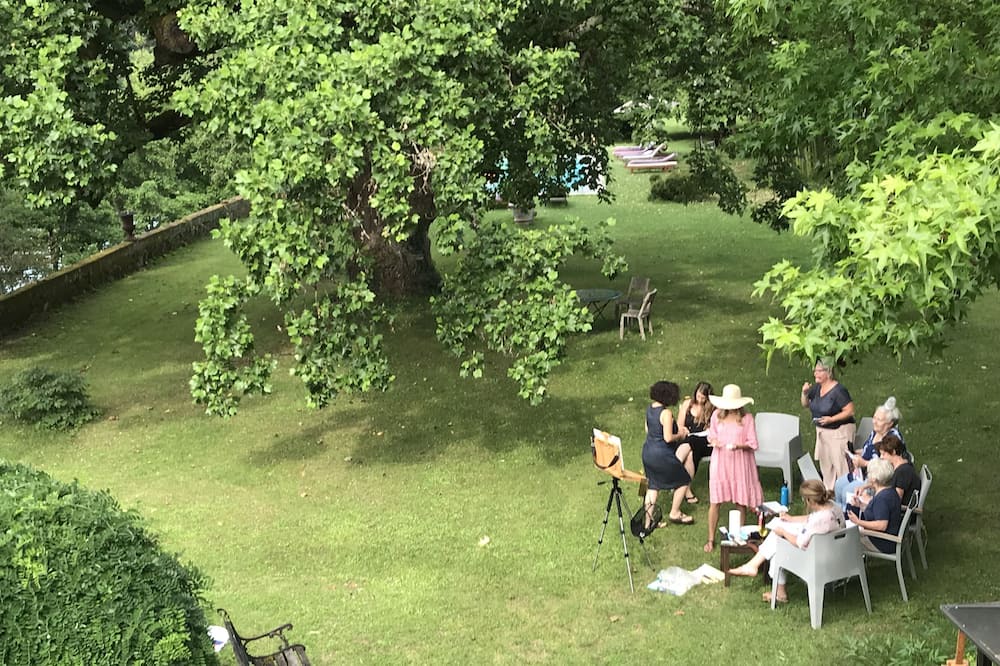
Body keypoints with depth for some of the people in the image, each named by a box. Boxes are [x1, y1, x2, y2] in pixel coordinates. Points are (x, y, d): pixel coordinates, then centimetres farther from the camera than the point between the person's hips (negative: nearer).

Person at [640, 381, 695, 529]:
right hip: (662, 454, -8)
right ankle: (675, 513, 23)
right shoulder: (666, 413, -22)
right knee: (683, 481, 14)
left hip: (647, 451, 8)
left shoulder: (649, 408, 3)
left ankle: (647, 520, 20)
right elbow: (668, 438, -23)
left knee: (653, 485, 20)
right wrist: (680, 435, -3)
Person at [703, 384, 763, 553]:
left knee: (740, 501, 5)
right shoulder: (717, 415, -1)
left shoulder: (747, 418, -7)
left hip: (739, 462, -1)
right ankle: (711, 539, 12)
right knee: (715, 501, 2)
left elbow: (753, 444, -6)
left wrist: (738, 446, -24)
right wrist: (713, 441, -10)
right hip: (720, 460, 2)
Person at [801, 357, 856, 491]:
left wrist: (831, 419, -25)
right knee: (825, 465, 17)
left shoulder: (838, 390, -19)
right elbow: (805, 404, 16)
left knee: (840, 465, -8)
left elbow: (850, 411, -20)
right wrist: (804, 393, -3)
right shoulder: (816, 387, 4)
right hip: (822, 431, 8)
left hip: (839, 432, -8)